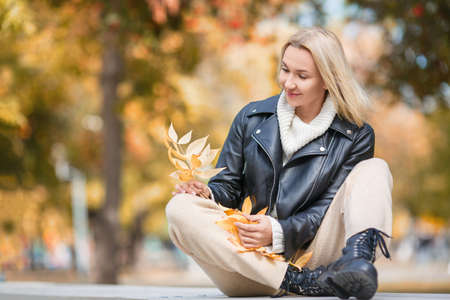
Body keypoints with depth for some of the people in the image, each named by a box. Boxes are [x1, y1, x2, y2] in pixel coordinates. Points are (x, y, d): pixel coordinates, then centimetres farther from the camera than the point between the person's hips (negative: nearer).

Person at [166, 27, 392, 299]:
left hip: (309, 255, -1)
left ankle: (358, 260, -46)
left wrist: (280, 232, -21)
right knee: (180, 209, -26)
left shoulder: (356, 136, 5)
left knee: (374, 168, -14)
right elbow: (229, 187, 13)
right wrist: (208, 194, -12)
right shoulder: (251, 118, 11)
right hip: (251, 261, 2)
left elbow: (331, 208, -3)